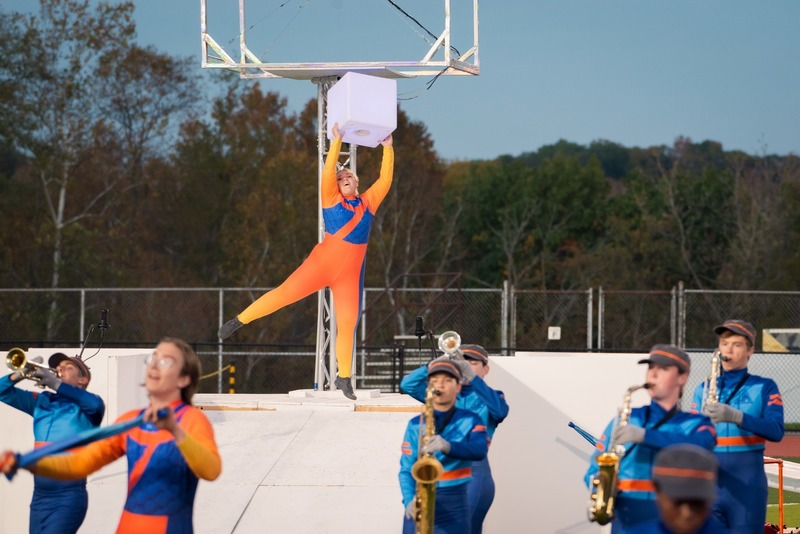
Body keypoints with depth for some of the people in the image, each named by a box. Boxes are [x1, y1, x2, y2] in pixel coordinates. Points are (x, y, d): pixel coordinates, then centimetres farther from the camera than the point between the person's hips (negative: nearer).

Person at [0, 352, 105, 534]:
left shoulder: (85, 408, -2)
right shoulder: (42, 402, 14)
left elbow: (95, 404, -26)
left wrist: (55, 383, -29)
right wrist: (20, 374, -9)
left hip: (69, 497, -6)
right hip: (40, 494, 6)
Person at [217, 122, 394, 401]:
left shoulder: (368, 202, 13)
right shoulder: (331, 198, 5)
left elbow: (385, 180, 10)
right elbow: (328, 172, -7)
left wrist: (388, 148, 6)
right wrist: (337, 141, -11)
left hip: (350, 273, 2)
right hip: (322, 262, -2)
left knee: (347, 323, 0)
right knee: (285, 293, -7)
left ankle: (344, 378, 8)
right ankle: (238, 321, 5)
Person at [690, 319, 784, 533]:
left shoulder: (764, 388, 4)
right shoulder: (703, 390, 12)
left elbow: (776, 431, -11)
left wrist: (736, 417, -25)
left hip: (747, 485, -3)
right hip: (708, 484, 3)